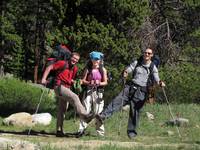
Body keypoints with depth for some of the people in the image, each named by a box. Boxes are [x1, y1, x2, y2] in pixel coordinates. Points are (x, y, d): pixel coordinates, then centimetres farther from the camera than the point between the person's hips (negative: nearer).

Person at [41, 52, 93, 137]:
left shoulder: (75, 69, 16)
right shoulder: (62, 63, -4)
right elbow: (49, 68, -3)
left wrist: (74, 82, 7)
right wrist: (44, 79, -11)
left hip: (67, 88, 8)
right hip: (59, 87, -8)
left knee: (62, 110, 8)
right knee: (74, 97, -26)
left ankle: (59, 130, 11)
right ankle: (84, 116, -37)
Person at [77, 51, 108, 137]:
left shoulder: (103, 70, 7)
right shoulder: (88, 69, 7)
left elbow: (105, 82, 7)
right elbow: (83, 80, 3)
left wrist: (99, 83, -13)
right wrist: (89, 83, -16)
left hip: (98, 92, 0)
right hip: (88, 91, 0)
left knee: (98, 112, 0)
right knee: (85, 111, -7)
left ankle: (100, 132, 6)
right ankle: (81, 130, -8)